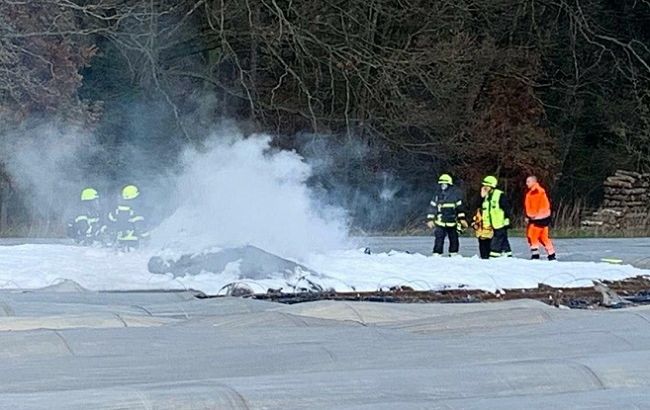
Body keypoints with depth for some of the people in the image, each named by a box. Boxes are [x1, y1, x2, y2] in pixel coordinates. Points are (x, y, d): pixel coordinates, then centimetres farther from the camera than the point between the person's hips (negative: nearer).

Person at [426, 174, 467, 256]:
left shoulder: (455, 194, 1)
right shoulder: (437, 195, 6)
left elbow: (460, 207, 5)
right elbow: (433, 207, 9)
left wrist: (462, 219, 2)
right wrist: (430, 219, 3)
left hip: (452, 223, 0)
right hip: (440, 223, 0)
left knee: (454, 240, 7)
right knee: (439, 240, -8)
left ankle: (454, 255, 19)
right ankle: (436, 255, -6)